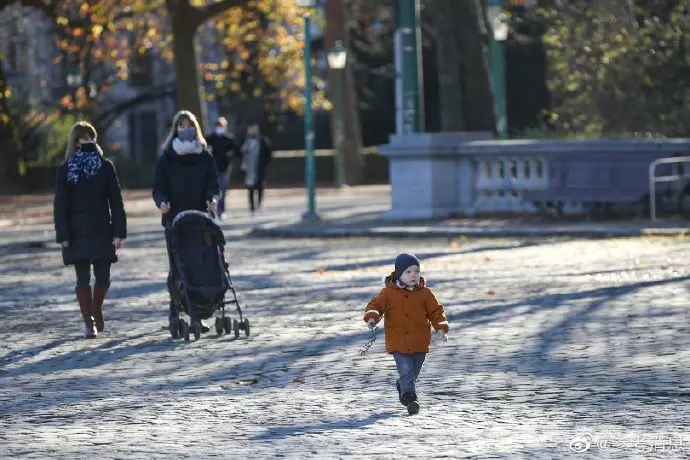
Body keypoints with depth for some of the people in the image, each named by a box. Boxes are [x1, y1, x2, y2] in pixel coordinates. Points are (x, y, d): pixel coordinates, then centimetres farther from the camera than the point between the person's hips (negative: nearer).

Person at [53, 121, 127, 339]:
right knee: (83, 278, -3)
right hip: (77, 234, -2)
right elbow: (60, 205, -2)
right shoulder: (65, 170, -1)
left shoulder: (106, 166, 3)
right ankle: (89, 321, 4)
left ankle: (96, 311, 28)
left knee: (103, 276, 3)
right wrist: (63, 235, -9)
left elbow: (116, 201, 2)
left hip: (102, 231, 2)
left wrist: (118, 232, -5)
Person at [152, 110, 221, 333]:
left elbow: (213, 185, 7)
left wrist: (212, 199, -15)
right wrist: (162, 202, -18)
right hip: (174, 220, -1)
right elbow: (159, 187, 3)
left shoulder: (205, 157, 10)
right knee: (176, 267, -5)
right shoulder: (167, 157, 6)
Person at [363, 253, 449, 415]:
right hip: (398, 343, -2)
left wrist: (441, 327, -9)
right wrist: (372, 317, -23)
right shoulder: (389, 292, -3)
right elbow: (376, 305, -2)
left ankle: (402, 387, 42)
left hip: (419, 343, 2)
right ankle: (410, 398, -13)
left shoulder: (424, 293, 1)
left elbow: (436, 311, 4)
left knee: (413, 372, 15)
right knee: (406, 370, -16)